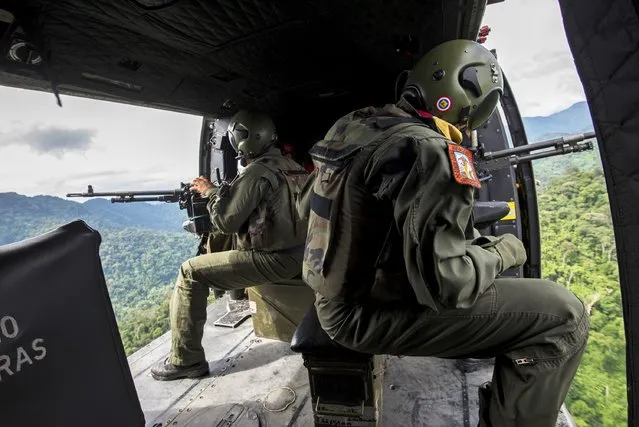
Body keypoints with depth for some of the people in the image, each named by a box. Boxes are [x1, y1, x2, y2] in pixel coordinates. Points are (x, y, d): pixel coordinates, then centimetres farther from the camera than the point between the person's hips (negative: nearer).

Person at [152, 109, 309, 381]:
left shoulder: (257, 172, -17)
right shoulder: (292, 167, 11)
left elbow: (225, 222, -15)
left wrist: (210, 191, 1)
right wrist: (221, 192, 16)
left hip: (275, 260, -9)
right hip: (297, 253, 9)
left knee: (191, 273, -2)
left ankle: (186, 360, 5)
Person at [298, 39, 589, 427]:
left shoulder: (355, 126, 6)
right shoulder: (430, 150, -22)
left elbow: (307, 206, 16)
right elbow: (443, 282, -28)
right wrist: (502, 253, -7)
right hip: (369, 315, -9)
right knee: (563, 316, -8)